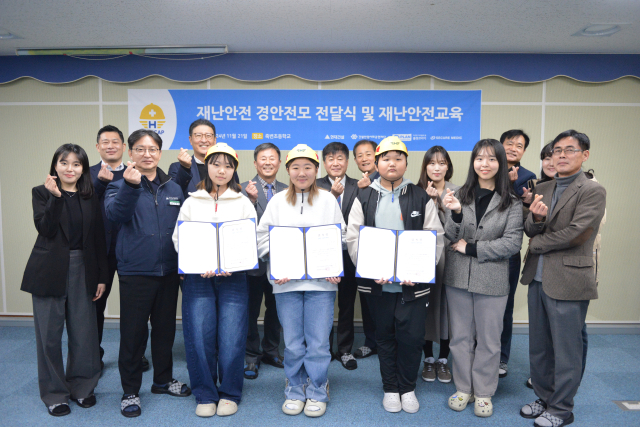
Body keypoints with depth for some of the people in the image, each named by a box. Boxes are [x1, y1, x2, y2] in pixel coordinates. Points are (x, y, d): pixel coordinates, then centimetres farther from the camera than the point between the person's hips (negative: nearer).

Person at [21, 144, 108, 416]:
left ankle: (81, 387, 26)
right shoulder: (42, 193, 1)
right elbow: (46, 229, -13)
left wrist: (102, 276, 4)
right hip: (49, 271, -2)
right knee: (49, 334, 6)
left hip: (82, 270, 2)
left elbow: (99, 238, 6)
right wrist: (56, 197, -23)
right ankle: (54, 393, 23)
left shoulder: (90, 197, 7)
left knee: (84, 332, 7)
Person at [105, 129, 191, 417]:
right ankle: (130, 391, 21)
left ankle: (163, 380, 34)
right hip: (135, 272, -4)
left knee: (165, 328, 15)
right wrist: (130, 186, -38)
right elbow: (115, 213, -23)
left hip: (168, 271, 4)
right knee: (133, 332, 4)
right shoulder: (120, 186, -2)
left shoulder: (173, 188, 8)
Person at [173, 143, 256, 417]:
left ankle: (230, 394, 17)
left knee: (231, 338, -3)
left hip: (233, 278, -1)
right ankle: (205, 395, 17)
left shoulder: (243, 203, 10)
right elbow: (179, 240, 6)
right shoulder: (191, 202, 12)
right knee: (200, 338, -2)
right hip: (197, 277, 1)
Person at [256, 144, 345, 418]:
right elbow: (263, 238, 5)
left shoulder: (328, 200, 7)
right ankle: (295, 392, 27)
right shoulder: (278, 201, 8)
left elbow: (341, 238, 6)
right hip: (286, 282, 1)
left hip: (321, 282, -1)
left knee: (318, 343, 3)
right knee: (293, 344, 8)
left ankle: (317, 393, 22)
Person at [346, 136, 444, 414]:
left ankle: (408, 388, 27)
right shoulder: (364, 198, 4)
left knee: (412, 337, 3)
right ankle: (390, 388, 31)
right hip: (377, 284, 1)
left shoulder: (421, 198, 3)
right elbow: (353, 239, -1)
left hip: (414, 284, 0)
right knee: (385, 337, 13)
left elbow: (435, 239, -1)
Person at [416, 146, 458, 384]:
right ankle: (429, 360, 24)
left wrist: (440, 201, -13)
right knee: (426, 306, 6)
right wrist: (428, 200, -12)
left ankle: (443, 360, 25)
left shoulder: (457, 192, 3)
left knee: (446, 306, 7)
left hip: (449, 256, 0)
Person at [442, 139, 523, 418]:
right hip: (458, 277, 2)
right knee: (461, 336, 14)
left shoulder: (511, 203, -4)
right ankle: (463, 388, 30)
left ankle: (484, 393, 29)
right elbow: (450, 237, -3)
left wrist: (471, 248, -13)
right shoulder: (461, 195, 0)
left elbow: (513, 243, -11)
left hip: (492, 280, -1)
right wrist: (455, 213, -23)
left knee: (488, 339, 12)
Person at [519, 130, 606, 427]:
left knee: (566, 350, 6)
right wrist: (536, 218, -17)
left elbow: (575, 233, -18)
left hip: (568, 282, -6)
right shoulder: (542, 189, 12)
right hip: (537, 279, 7)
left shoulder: (593, 191, -8)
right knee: (538, 347, 17)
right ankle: (544, 398, 34)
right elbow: (530, 231, 6)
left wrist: (536, 244, -6)